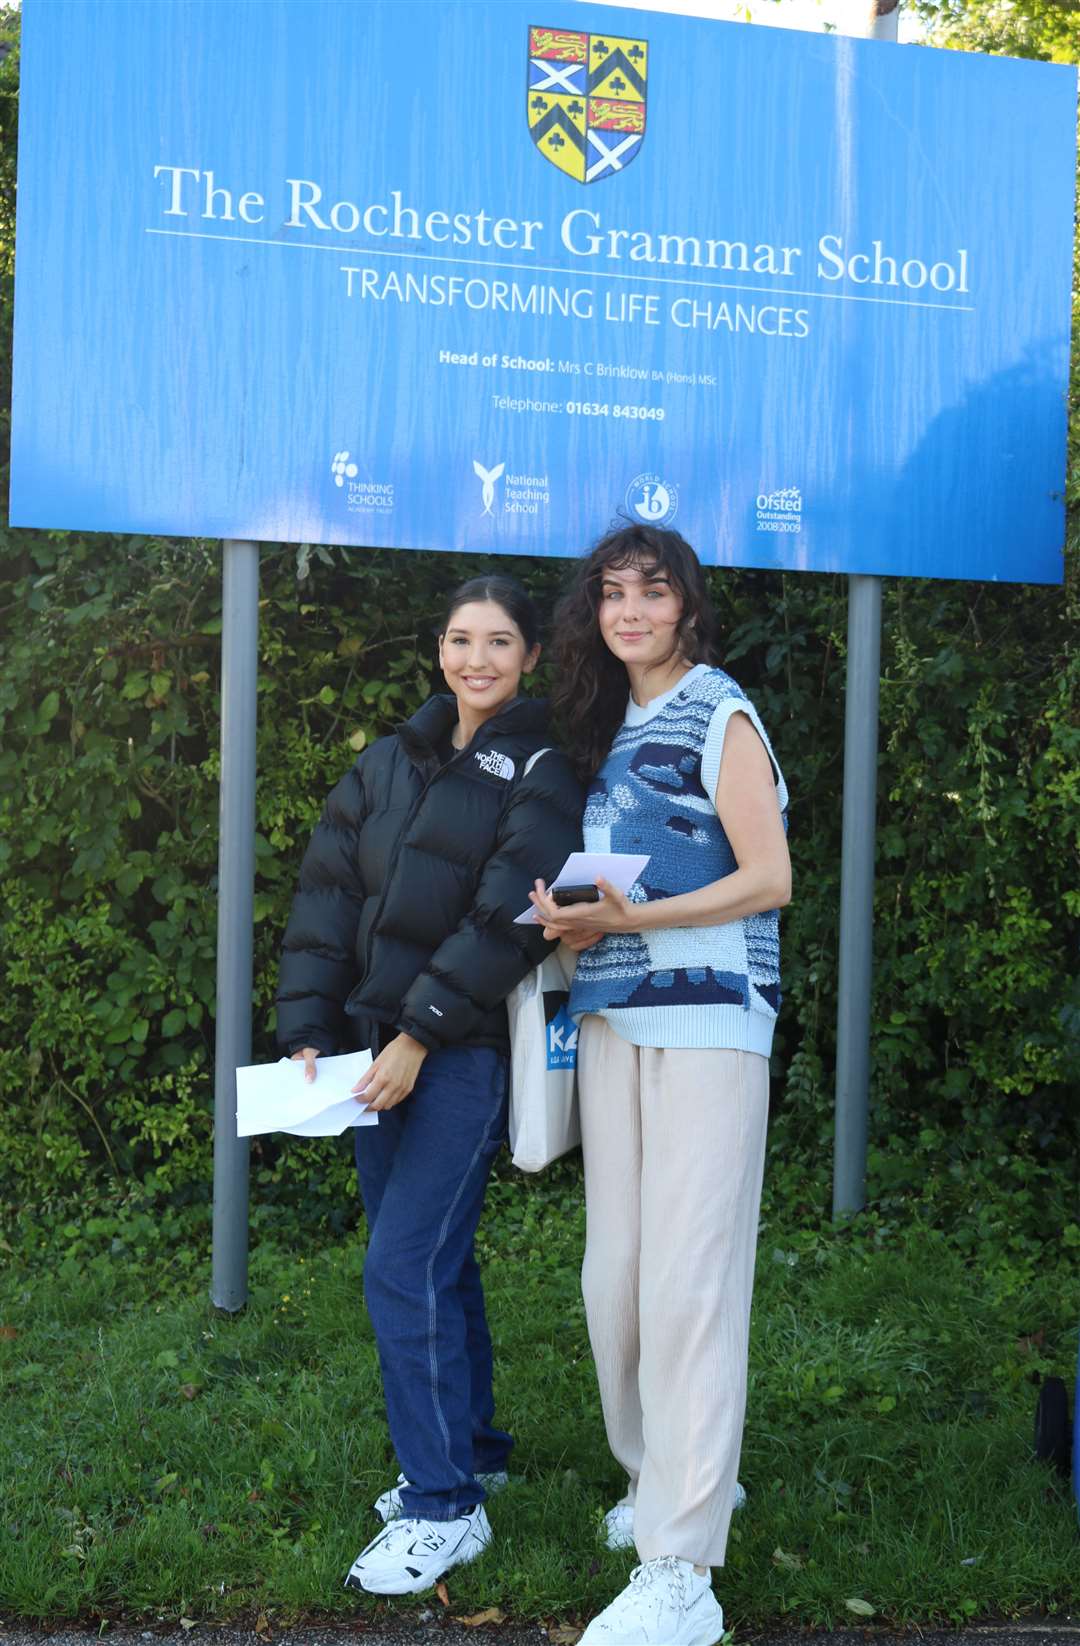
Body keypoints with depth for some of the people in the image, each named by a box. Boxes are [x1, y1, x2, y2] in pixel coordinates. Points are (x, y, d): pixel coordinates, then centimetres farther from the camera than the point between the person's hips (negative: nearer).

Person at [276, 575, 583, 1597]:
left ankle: (445, 1506, 2)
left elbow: (507, 922, -15)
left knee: (406, 1267, -10)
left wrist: (420, 1036, -18)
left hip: (467, 1053, -6)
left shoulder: (538, 776, -5)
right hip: (379, 1049, 6)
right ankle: (470, 1450, 31)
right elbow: (327, 897, 7)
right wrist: (308, 1032, -2)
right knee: (432, 1260, 14)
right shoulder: (389, 765, 12)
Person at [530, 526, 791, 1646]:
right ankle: (663, 1476, 29)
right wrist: (579, 919, 1)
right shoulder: (611, 727, 18)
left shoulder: (719, 716, -4)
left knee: (687, 1279, -9)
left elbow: (768, 878, -10)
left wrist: (625, 918, -17)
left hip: (706, 1017, -7)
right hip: (612, 1018, 7)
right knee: (614, 1273, 9)